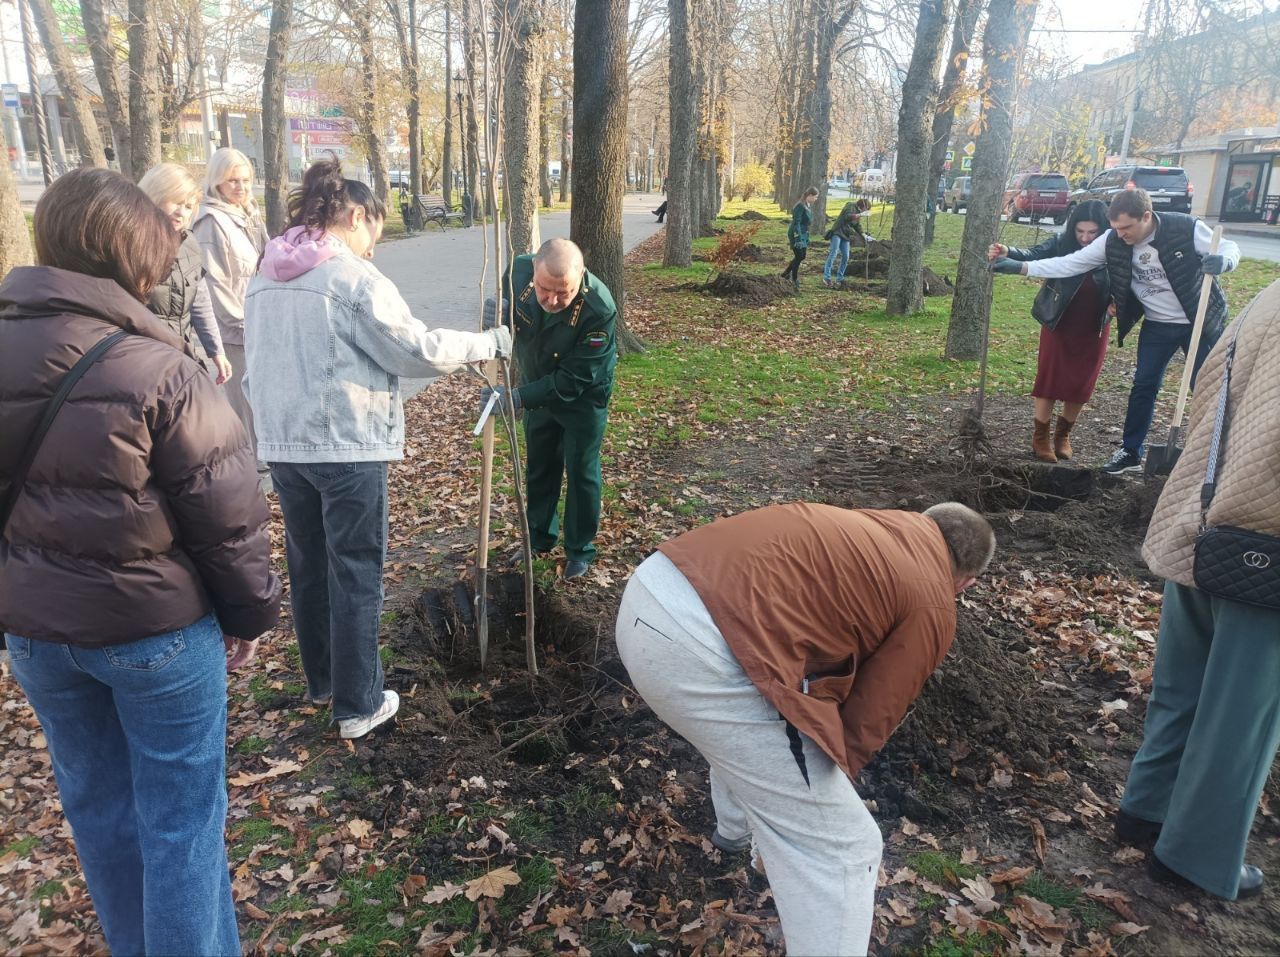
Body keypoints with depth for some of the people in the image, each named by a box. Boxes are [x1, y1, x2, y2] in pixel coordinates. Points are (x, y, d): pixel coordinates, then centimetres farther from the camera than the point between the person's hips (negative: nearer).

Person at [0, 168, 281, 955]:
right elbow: (226, 511, -16)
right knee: (181, 815, 9)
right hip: (155, 625, -6)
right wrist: (252, 612, -3)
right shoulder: (160, 371, -20)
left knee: (97, 803, 23)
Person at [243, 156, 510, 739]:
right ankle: (358, 705, 11)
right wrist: (490, 343, -2)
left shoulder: (264, 279, 11)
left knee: (307, 565, 18)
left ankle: (322, 680, 34)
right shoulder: (354, 277, -12)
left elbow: (255, 367, 17)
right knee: (356, 575, 3)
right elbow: (417, 350, -13)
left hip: (282, 444, 7)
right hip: (347, 448, -7)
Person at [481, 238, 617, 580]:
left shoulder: (599, 309, -38)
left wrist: (518, 397, -41)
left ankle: (580, 550, 27)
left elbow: (571, 381, -33)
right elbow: (505, 306, -2)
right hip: (537, 386, 5)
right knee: (539, 466, 19)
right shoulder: (519, 270, -25)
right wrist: (497, 312, -28)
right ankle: (540, 536, 39)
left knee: (581, 472, 7)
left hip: (583, 395, -5)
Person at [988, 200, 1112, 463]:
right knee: (1049, 380, 2)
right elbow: (1034, 255, -28)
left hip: (1094, 328, 1)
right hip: (1058, 324, -1)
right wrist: (1008, 252, -47)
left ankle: (1063, 434, 29)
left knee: (1081, 385, 8)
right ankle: (1040, 436, 16)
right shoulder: (1062, 243, -16)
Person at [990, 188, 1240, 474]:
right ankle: (1130, 452, 18)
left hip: (1200, 321, -3)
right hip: (1157, 325, 3)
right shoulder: (1113, 242, -14)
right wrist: (1021, 267, -22)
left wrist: (1221, 261, -36)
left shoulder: (1187, 228, -23)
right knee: (1143, 386, 5)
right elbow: (1071, 263, -13)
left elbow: (1229, 247, -11)